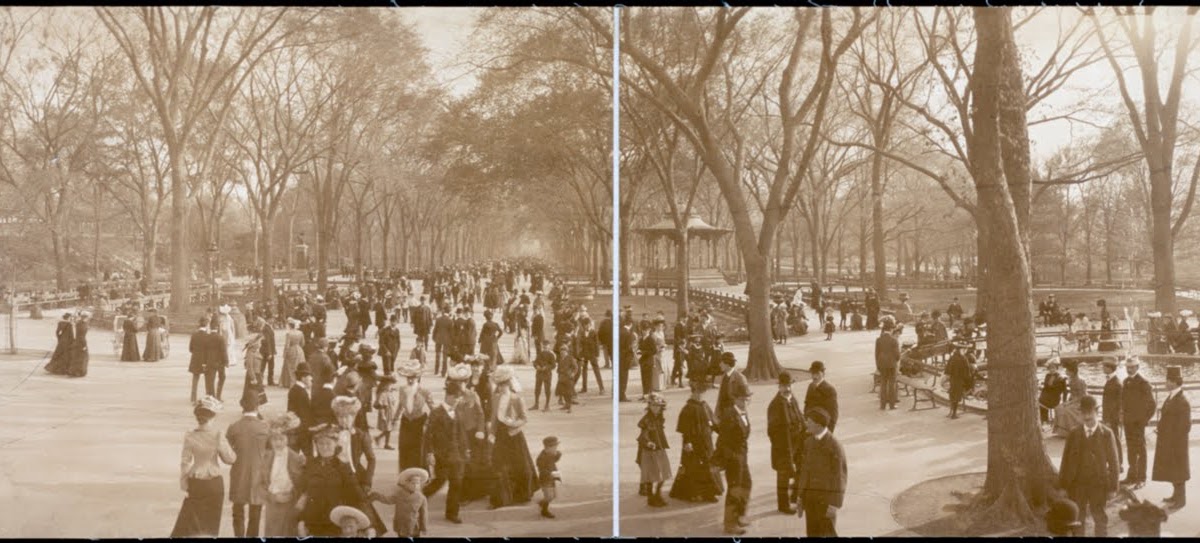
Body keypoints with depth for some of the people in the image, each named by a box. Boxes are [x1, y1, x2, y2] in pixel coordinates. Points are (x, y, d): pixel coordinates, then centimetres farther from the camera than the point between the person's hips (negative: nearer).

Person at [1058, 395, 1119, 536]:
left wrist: (1112, 487, -4)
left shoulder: (1106, 434, -3)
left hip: (1098, 483, -2)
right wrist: (1062, 485, 2)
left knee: (1100, 518, 7)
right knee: (1077, 519, 8)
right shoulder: (1074, 434, 2)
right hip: (1077, 483, 2)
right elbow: (1066, 460, 4)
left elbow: (1112, 462, -2)